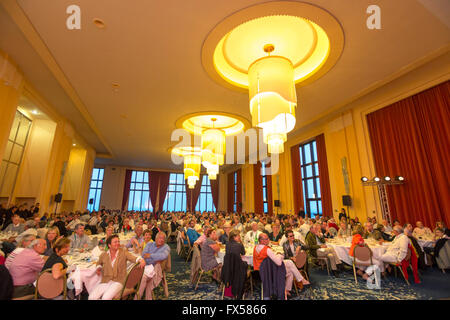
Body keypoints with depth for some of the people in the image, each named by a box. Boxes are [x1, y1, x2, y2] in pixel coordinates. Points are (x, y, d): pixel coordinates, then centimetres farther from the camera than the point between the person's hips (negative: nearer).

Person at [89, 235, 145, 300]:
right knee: (92, 297, -15)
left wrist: (141, 260, -36)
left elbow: (133, 258, -15)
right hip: (105, 282, 4)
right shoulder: (103, 255, 7)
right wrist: (98, 268, 8)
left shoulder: (123, 252, -3)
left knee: (106, 298, -25)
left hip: (118, 281, -4)